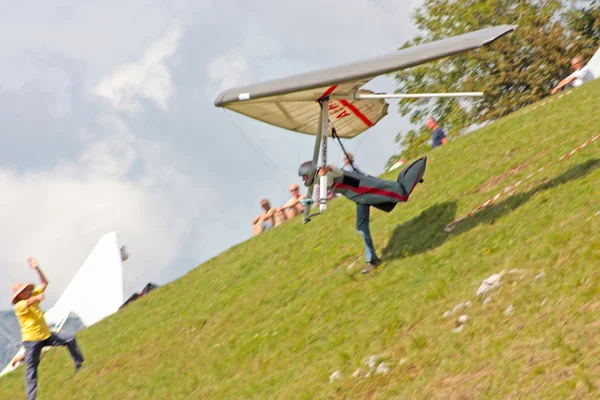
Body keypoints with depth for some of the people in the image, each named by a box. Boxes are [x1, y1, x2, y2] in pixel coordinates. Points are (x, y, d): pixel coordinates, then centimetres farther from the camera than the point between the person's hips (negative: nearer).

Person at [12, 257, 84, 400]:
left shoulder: (34, 296, 8)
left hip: (46, 335, 7)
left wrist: (37, 268, 1)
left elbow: (44, 283, 13)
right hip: (31, 340, -7)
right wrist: (37, 298, -61)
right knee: (31, 368, -6)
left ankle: (79, 366, 20)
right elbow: (28, 303, -39)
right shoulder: (19, 306, -16)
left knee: (70, 339, 7)